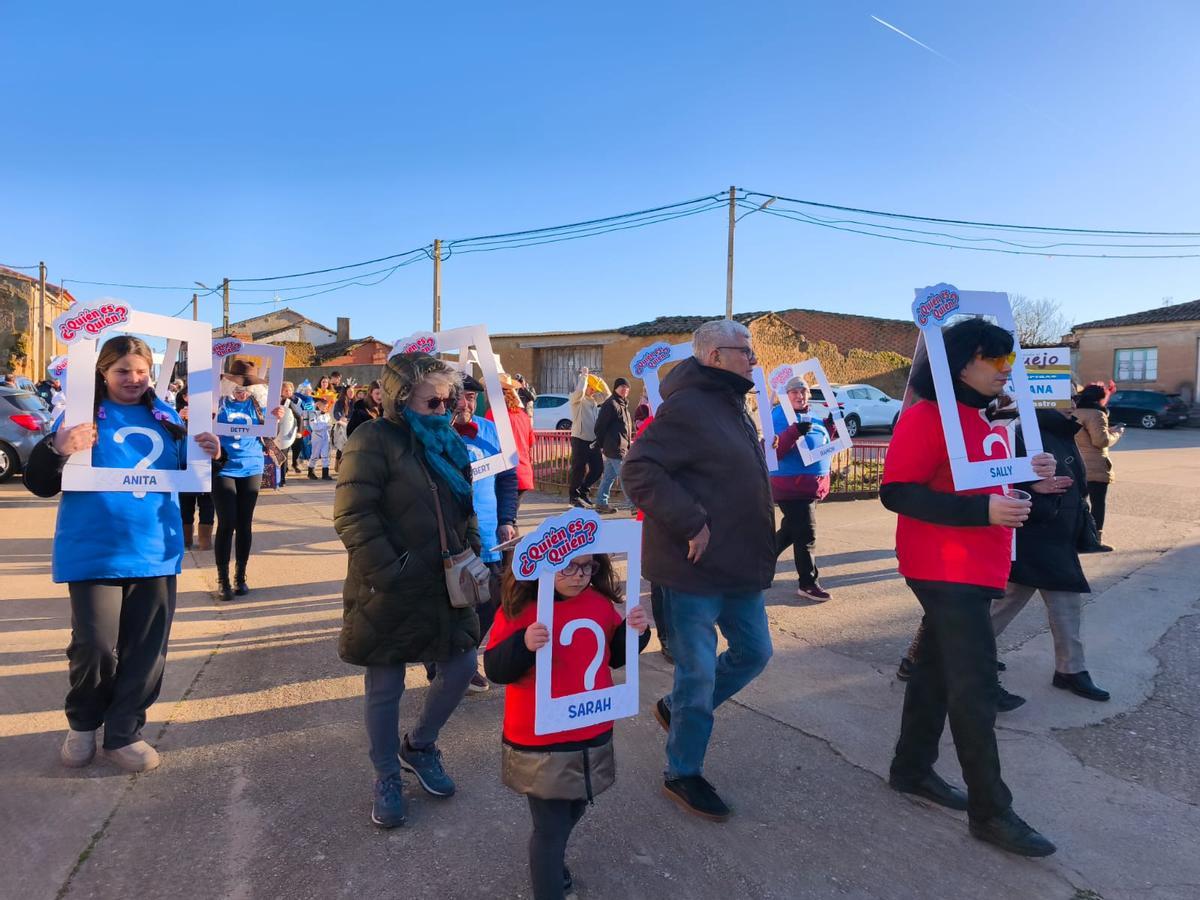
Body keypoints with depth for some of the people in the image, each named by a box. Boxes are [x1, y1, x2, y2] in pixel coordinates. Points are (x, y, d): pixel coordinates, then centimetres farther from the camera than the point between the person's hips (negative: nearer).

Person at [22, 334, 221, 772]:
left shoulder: (165, 416, 8)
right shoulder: (82, 414, -4)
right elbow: (39, 484, -6)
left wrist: (207, 455, -5)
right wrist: (56, 449, -27)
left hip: (154, 553, 4)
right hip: (95, 553, -4)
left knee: (147, 649, 6)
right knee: (95, 646, -3)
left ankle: (123, 733, 23)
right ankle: (82, 724, 26)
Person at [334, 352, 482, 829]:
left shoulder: (449, 443, 9)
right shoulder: (374, 440, -13)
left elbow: (466, 509, 19)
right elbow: (352, 517, -19)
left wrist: (472, 556, 6)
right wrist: (388, 575, -21)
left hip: (446, 587, 7)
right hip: (391, 593, -6)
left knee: (461, 668, 12)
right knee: (385, 688, 9)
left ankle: (419, 746, 38)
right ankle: (386, 777, 31)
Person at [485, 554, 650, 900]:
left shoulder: (601, 602, -3)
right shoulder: (520, 608, -17)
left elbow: (615, 657, 9)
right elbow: (495, 669, -16)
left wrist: (634, 633, -10)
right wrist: (523, 645, -34)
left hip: (593, 738, 6)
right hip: (540, 744, -5)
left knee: (572, 811, 26)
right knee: (551, 827, 5)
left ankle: (548, 860, 53)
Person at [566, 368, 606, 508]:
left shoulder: (594, 399, 16)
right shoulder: (576, 398, -5)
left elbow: (606, 395, 17)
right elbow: (580, 391, -25)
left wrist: (599, 381, 5)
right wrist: (584, 375, -14)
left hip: (593, 440, 7)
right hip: (580, 439, -7)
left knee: (598, 469, 7)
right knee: (579, 469, -1)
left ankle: (583, 491, 24)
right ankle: (573, 496, 15)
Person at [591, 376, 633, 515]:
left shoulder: (623, 405, 19)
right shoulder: (611, 404, -12)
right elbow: (600, 426, -14)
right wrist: (602, 445, -12)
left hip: (621, 447, 10)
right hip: (616, 448, -10)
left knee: (609, 476, 12)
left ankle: (601, 503, 18)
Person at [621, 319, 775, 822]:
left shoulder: (731, 407, 14)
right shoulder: (687, 407, -17)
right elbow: (638, 470, -25)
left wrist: (758, 555, 16)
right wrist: (691, 524, -26)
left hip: (739, 568, 10)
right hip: (695, 569, -10)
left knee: (754, 652, 18)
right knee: (699, 672, 1)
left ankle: (678, 709, 37)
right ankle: (682, 775, 22)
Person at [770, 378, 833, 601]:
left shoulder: (812, 416, 15)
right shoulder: (779, 416, -10)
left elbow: (822, 443, 28)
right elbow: (774, 450, -22)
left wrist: (830, 425, 12)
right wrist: (795, 431, -34)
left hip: (813, 485, 9)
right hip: (792, 486, -9)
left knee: (790, 530, 19)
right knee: (806, 535, -7)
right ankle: (808, 583, 3)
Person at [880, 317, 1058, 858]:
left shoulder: (983, 418, 14)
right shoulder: (927, 416, -16)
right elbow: (897, 493, -22)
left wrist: (1025, 474, 4)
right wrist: (982, 510, -27)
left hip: (976, 568, 10)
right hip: (945, 570, -9)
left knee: (937, 670, 17)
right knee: (975, 686, -5)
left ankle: (912, 769, 30)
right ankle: (991, 812, 7)